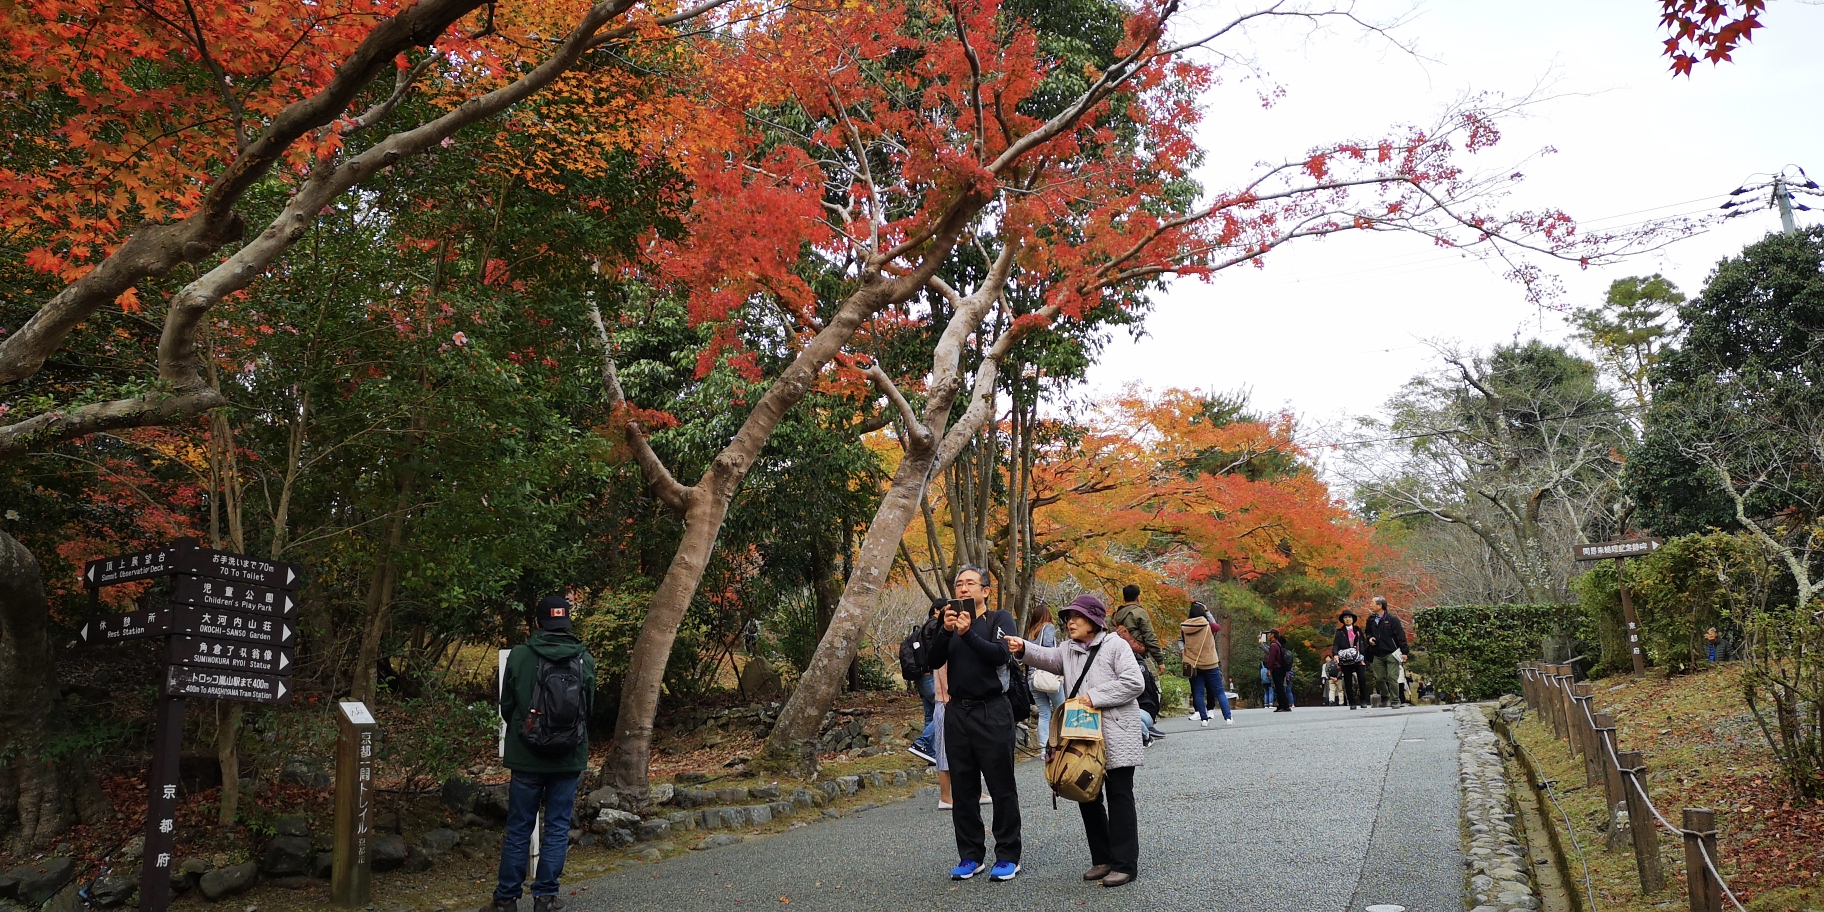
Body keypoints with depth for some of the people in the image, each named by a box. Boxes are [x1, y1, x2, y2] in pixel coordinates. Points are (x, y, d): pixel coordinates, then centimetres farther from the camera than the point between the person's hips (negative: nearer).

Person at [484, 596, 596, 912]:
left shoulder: (519, 655, -10)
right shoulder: (585, 659, -4)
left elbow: (506, 707, 1)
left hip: (527, 756, -1)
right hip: (569, 758, 1)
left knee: (518, 829, 9)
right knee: (558, 826, 9)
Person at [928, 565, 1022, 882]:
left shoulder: (1000, 619, 1)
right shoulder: (951, 620, 11)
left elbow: (1001, 654, -17)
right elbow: (935, 661, -1)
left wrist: (968, 634, -26)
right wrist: (945, 631, -17)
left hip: (992, 712, -4)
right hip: (957, 713, 4)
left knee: (1001, 787, 1)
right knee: (962, 789, 8)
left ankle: (1007, 856, 10)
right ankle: (970, 855, 18)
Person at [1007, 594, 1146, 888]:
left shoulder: (1115, 646, -6)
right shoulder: (1069, 650, 13)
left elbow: (1134, 683, -15)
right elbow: (1046, 657, -5)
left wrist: (1095, 696, -17)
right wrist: (1023, 648, -24)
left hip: (1115, 737, -7)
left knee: (1119, 797, -2)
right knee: (1087, 796, 10)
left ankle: (1125, 864, 3)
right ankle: (1102, 859, 22)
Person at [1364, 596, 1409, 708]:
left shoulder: (1392, 619, -7)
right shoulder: (1371, 619, 9)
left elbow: (1401, 636, -7)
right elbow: (1368, 632, 25)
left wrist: (1404, 652, -9)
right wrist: (1369, 638, 2)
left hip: (1391, 653, -5)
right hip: (1377, 655, 5)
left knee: (1392, 678, -7)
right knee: (1379, 678, 6)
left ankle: (1395, 701, 2)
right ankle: (1385, 698, 25)